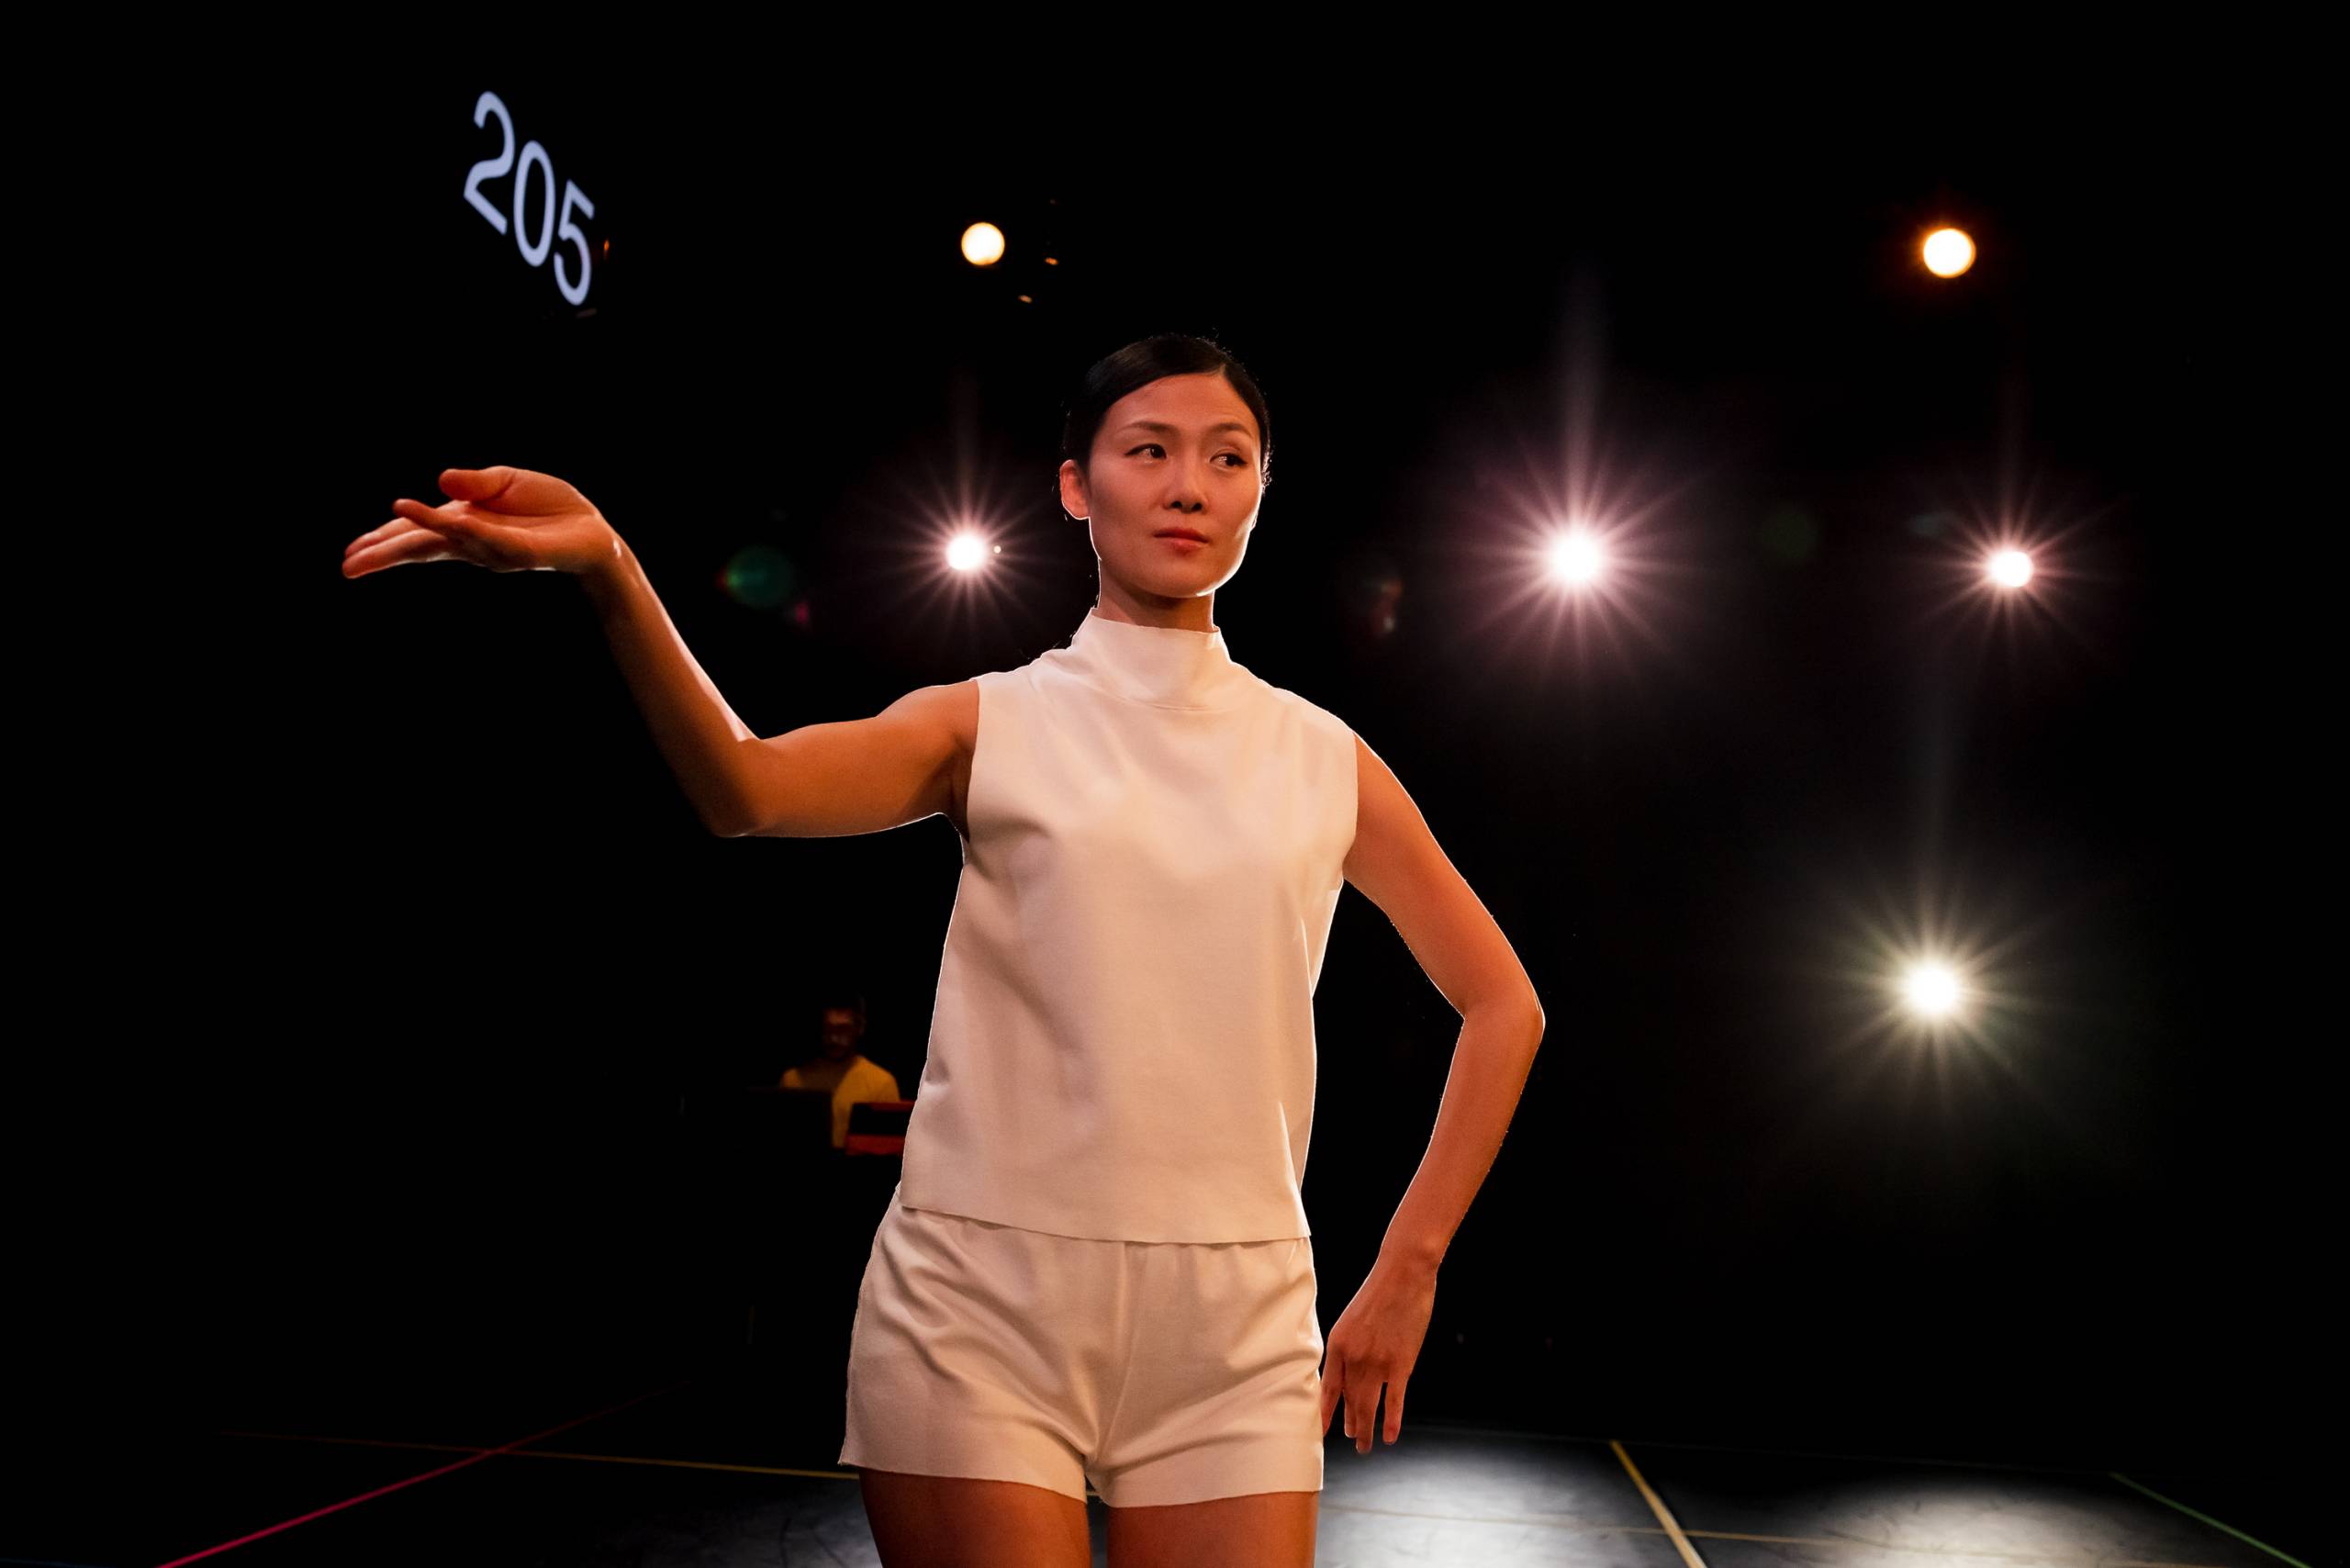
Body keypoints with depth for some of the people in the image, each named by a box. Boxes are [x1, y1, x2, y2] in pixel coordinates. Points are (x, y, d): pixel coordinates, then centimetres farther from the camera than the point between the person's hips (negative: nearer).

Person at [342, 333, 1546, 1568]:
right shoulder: (992, 725, 2)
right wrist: (610, 572, -35)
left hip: (1235, 1326, 2)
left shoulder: (1322, 758, 7)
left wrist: (1406, 1264, 6)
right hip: (984, 1303, -1)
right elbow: (746, 789, -18)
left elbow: (1504, 1007, 13)